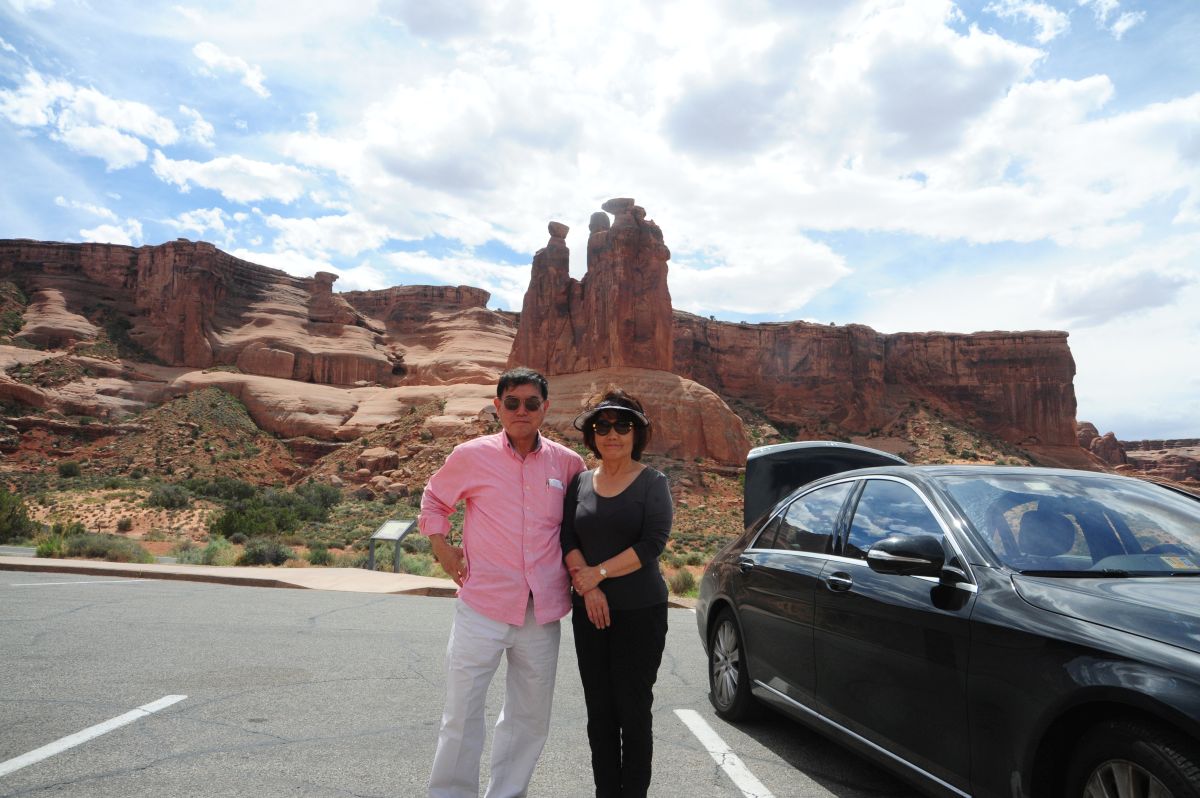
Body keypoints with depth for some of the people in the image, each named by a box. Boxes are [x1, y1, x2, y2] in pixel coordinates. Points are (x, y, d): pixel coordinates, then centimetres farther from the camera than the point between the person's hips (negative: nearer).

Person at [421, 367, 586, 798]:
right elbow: (433, 500, 13)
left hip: (542, 613, 3)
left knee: (530, 717, 15)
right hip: (482, 607, -2)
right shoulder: (471, 456, -3)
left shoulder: (567, 463, 2)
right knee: (462, 714, 5)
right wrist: (442, 547, 0)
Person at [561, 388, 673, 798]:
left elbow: (652, 544, -13)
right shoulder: (581, 482, 7)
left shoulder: (652, 482, -4)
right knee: (599, 712, 10)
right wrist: (589, 588, -13)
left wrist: (598, 572, -14)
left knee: (634, 710, 3)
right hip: (589, 611, 4)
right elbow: (568, 540, 1)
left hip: (641, 611, -3)